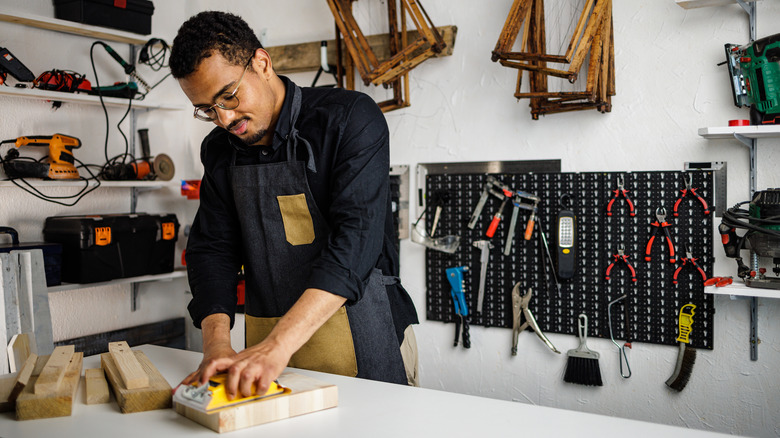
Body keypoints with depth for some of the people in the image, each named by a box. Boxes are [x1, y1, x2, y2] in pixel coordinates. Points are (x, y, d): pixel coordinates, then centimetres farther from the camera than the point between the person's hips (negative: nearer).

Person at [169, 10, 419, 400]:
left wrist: (279, 345, -33)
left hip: (361, 339, -4)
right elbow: (212, 250, 2)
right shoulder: (219, 152, 6)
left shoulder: (349, 118, -14)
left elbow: (356, 236, -24)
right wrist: (217, 343, -17)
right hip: (268, 341, 5)